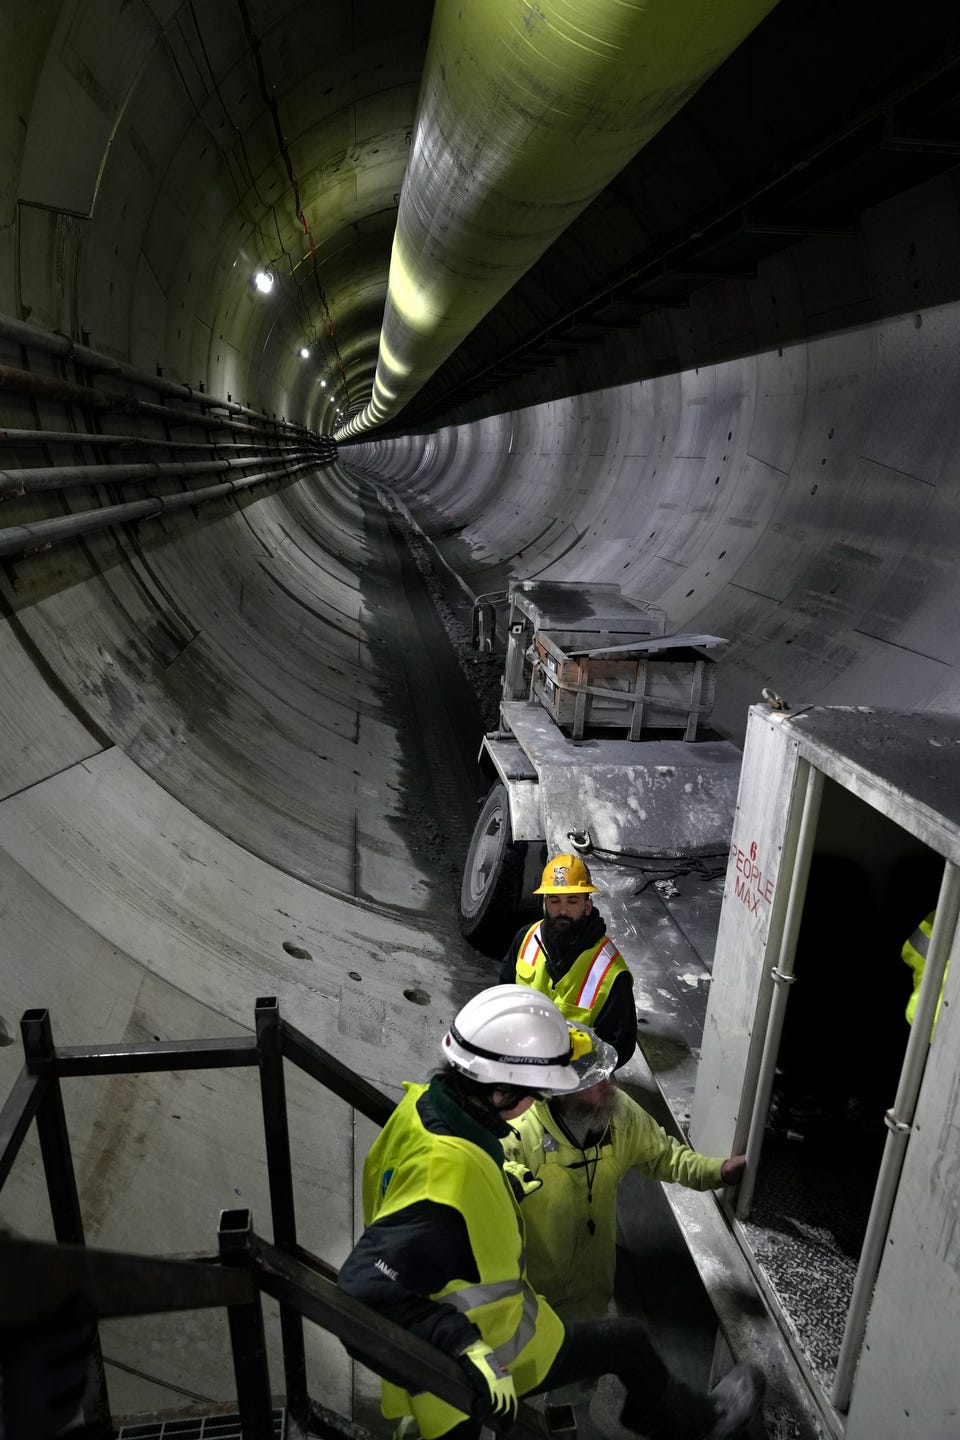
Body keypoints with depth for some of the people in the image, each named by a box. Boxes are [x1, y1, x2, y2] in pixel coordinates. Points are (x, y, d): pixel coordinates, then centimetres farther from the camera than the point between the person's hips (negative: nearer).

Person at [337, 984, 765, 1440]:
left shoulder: (422, 1104, -15)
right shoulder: (450, 1179, -40)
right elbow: (368, 1286, -39)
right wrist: (467, 1349, -35)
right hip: (490, 1350, -6)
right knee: (629, 1343, 13)